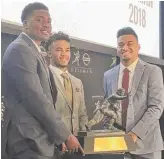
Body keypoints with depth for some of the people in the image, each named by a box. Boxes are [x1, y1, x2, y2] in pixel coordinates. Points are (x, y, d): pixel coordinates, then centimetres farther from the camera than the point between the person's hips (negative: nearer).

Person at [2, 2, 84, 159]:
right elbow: (36, 99, -21)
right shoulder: (20, 49, -13)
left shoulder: (33, 52, 18)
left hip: (40, 142, 10)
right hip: (31, 144, -9)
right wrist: (66, 135, -14)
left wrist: (60, 137, 13)